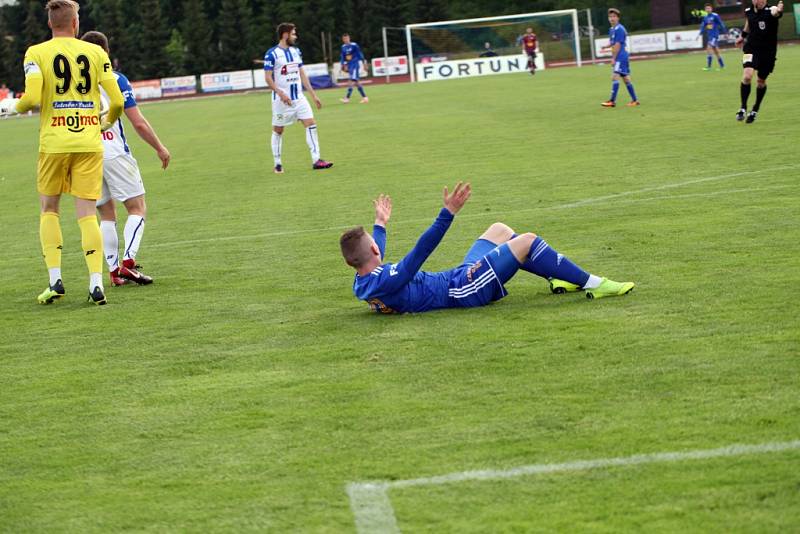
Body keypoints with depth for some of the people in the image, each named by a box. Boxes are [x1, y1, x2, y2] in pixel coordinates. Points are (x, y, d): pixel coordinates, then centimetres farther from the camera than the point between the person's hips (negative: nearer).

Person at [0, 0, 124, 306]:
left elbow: (32, 97, -14)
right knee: (87, 214, 2)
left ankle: (55, 280, 6)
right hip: (90, 142, 1)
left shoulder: (36, 53, -1)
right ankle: (96, 283, -8)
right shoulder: (95, 53, 4)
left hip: (54, 143, -1)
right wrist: (107, 122, 22)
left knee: (49, 209, 15)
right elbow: (117, 100, 1)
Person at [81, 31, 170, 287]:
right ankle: (128, 262, -14)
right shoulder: (114, 80, -4)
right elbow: (138, 123, -6)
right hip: (114, 153, -4)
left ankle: (114, 270, 6)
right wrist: (160, 148, 6)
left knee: (106, 215, 13)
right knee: (137, 208, 3)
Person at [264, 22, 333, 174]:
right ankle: (277, 164, 14)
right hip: (282, 99, -6)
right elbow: (268, 78, -12)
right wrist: (281, 94, -24)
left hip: (298, 97, 6)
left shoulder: (296, 51, 10)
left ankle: (316, 160, -5)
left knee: (311, 124, -5)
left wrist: (313, 95, 11)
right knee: (278, 131, 3)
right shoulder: (272, 54, -10)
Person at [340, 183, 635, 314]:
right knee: (527, 240, -11)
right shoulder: (385, 281, -27)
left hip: (460, 279, 11)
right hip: (464, 289, -11)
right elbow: (421, 251, -32)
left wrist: (379, 225, 40)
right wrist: (448, 213, -35)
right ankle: (593, 284, 0)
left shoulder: (363, 284, 3)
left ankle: (558, 279, 26)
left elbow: (373, 259, 26)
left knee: (499, 230, 20)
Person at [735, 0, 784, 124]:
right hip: (752, 48, 2)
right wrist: (743, 36, 29)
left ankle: (755, 110, 32)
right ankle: (743, 108, -7)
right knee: (747, 76, -20)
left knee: (761, 81, 11)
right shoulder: (749, 11, -3)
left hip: (768, 51, -2)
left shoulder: (769, 10, -17)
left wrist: (778, 10, -66)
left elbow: (775, 12, -43)